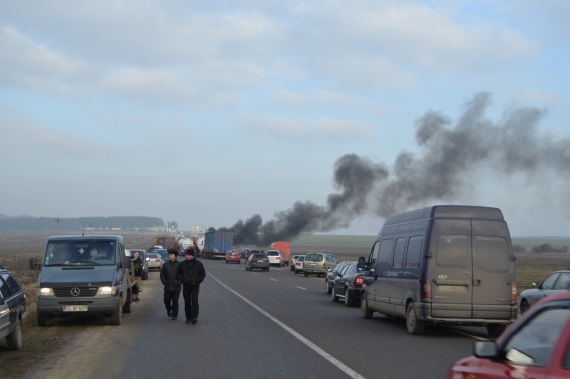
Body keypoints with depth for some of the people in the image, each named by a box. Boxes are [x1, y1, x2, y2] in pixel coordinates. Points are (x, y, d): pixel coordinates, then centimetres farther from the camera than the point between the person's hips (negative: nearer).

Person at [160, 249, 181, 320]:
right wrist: (164, 281, 3)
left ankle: (174, 315, 9)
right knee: (166, 300, 4)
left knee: (175, 301, 0)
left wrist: (179, 282, -7)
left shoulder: (179, 264, -4)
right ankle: (169, 310, 33)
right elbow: (162, 274, 13)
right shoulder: (165, 265, 7)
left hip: (176, 287, -3)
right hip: (167, 287, 3)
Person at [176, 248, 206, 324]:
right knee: (187, 302, 5)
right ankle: (188, 318, 12)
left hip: (195, 286, -2)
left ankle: (194, 317, -17)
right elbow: (178, 273, 12)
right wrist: (182, 280, -5)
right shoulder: (182, 264, 5)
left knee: (194, 301, -14)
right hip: (186, 286, 2)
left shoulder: (198, 264, 1)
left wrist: (197, 281, -7)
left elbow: (203, 274, 7)